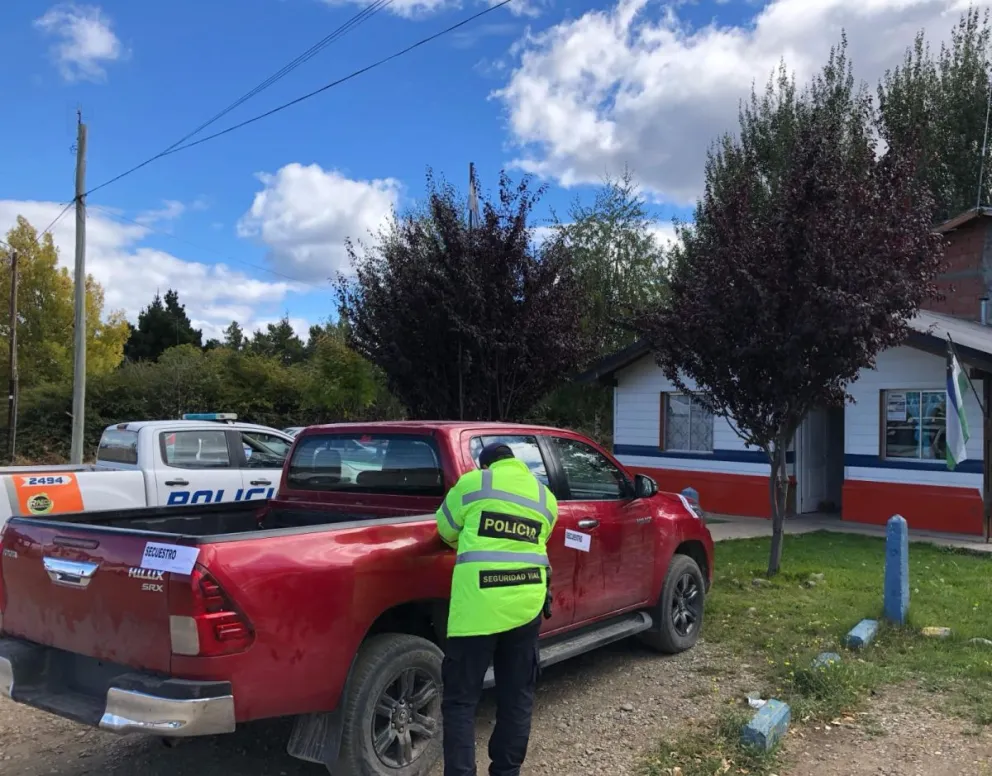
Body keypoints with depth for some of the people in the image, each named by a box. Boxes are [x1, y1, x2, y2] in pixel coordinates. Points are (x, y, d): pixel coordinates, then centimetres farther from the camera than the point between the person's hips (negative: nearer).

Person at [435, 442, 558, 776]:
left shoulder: (473, 482, 2)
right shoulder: (546, 497, 13)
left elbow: (446, 528, 14)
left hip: (478, 606, -4)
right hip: (526, 604, 4)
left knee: (461, 700, 4)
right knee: (517, 697, 16)